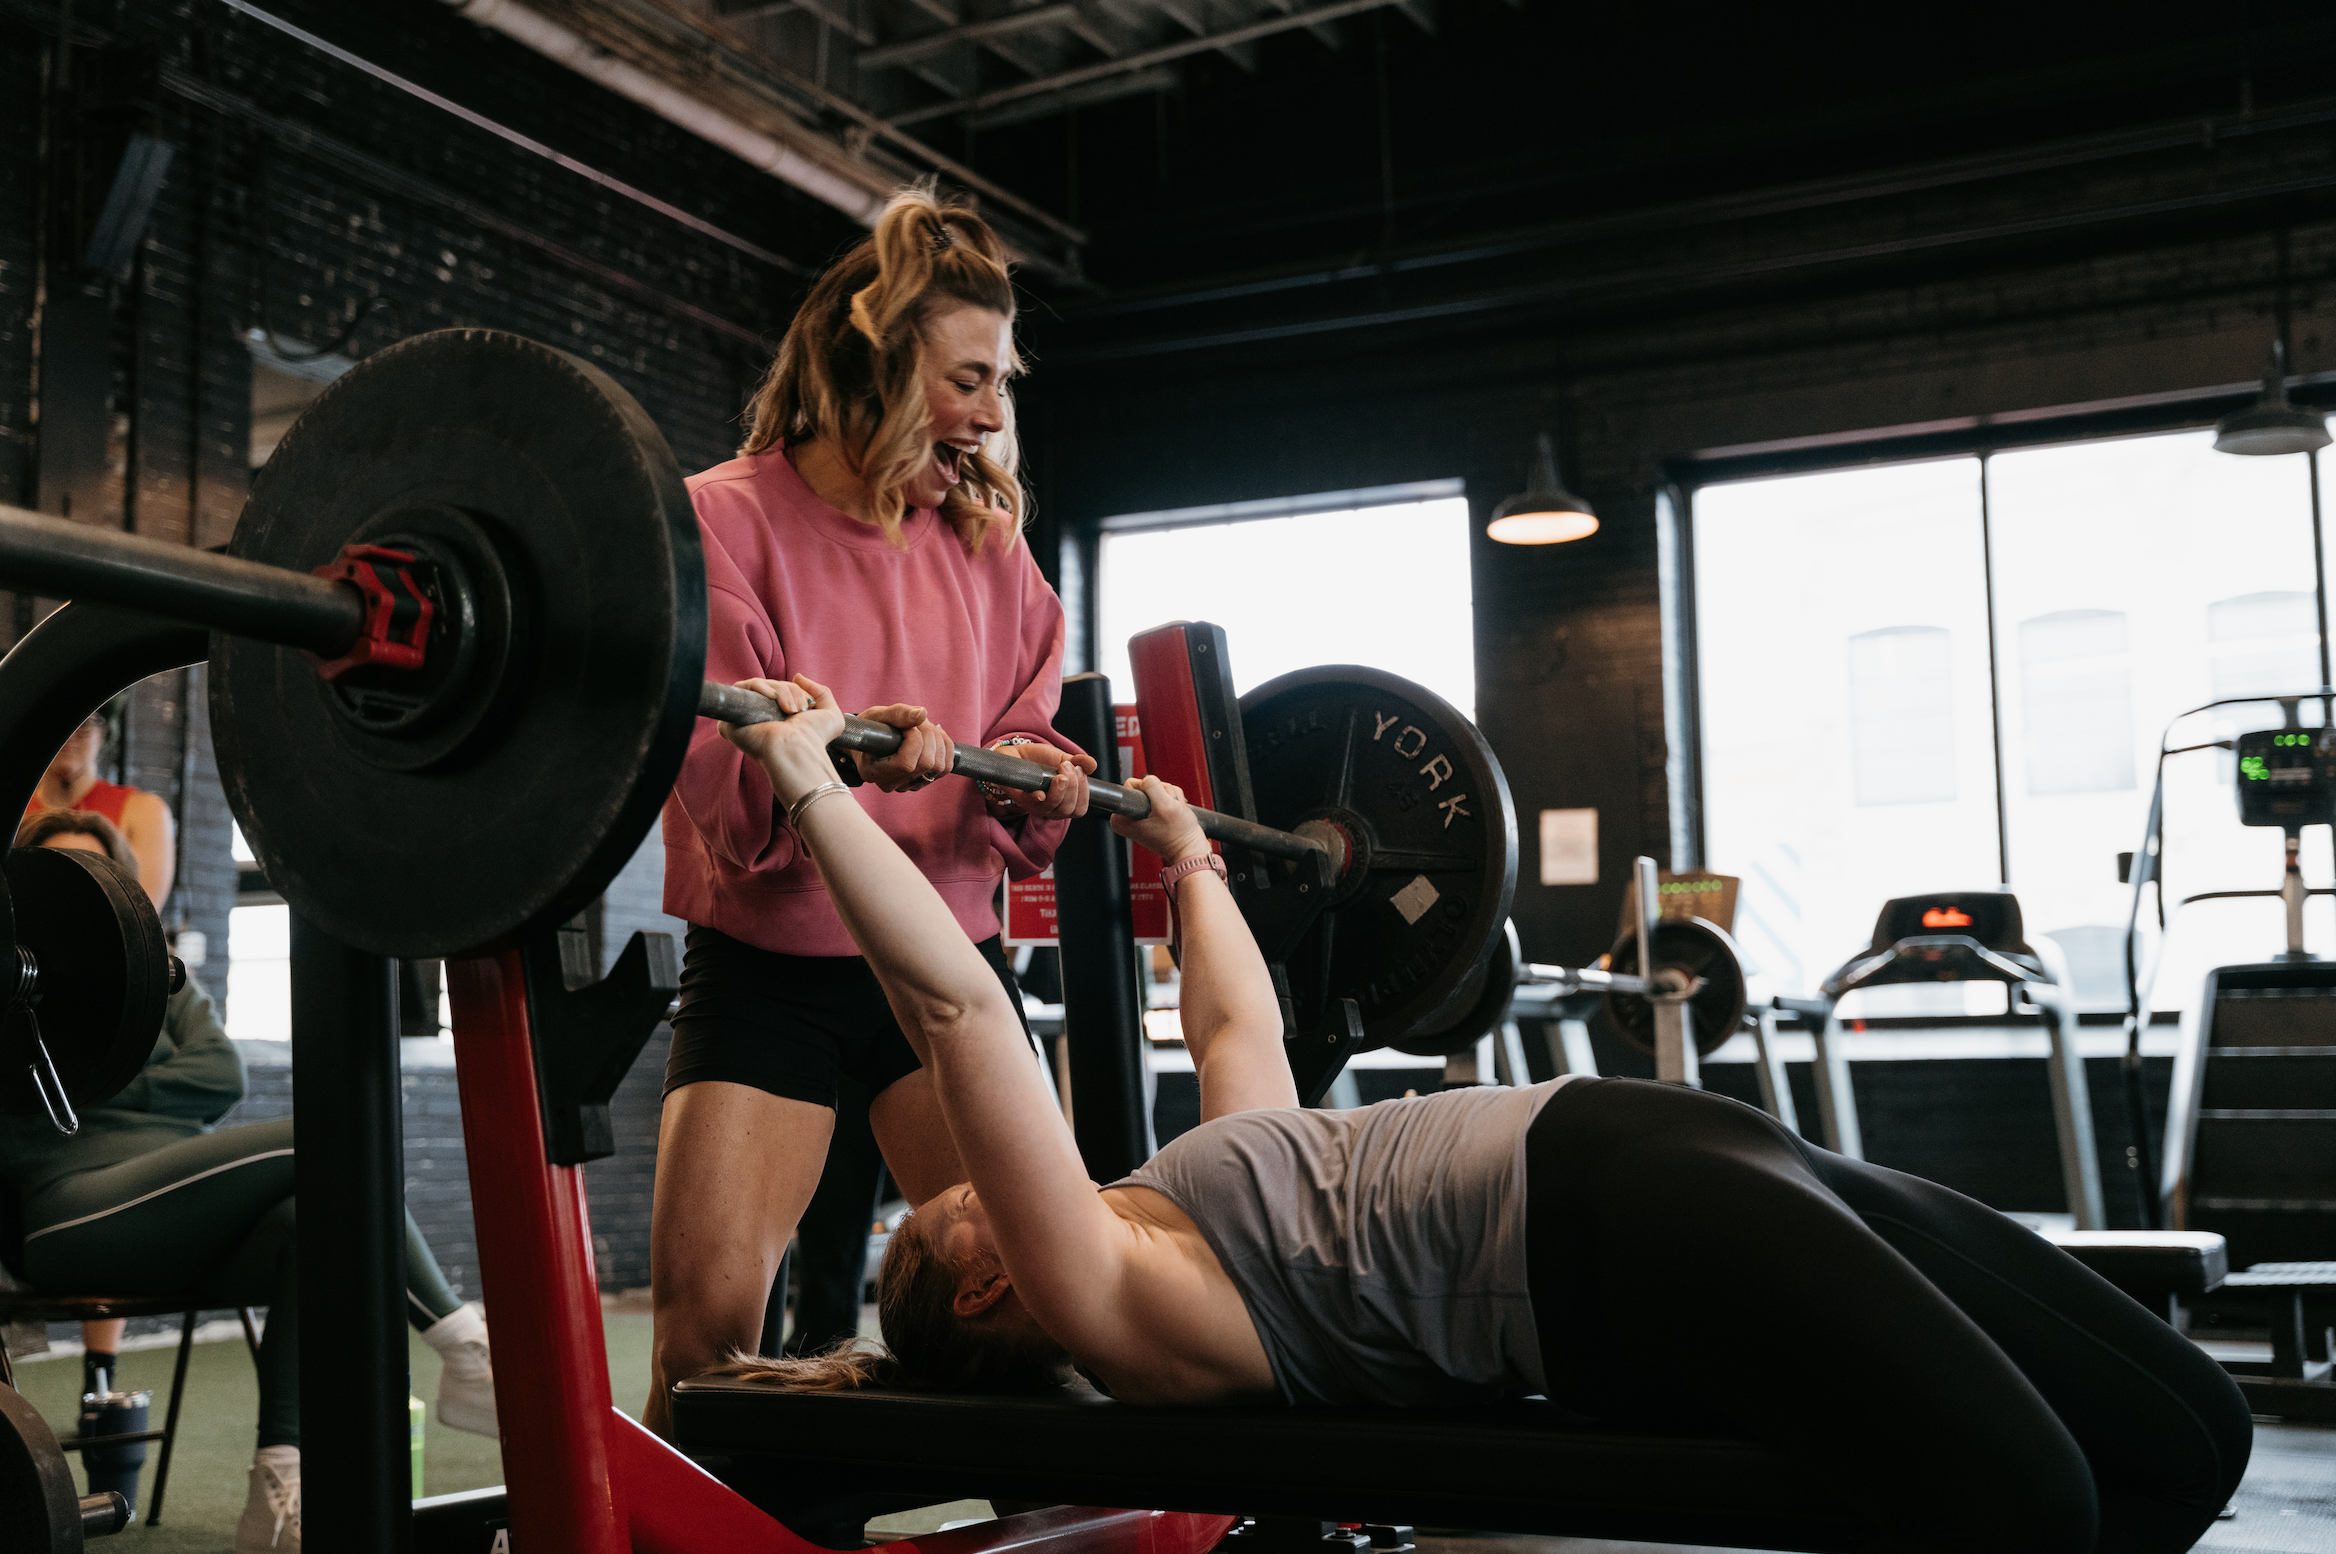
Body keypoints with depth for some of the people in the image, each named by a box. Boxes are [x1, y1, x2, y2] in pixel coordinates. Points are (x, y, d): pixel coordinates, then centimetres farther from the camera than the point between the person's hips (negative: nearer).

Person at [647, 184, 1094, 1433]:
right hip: (771, 968, -3)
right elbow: (715, 764, -13)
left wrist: (1036, 785, -12)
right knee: (709, 1307, -11)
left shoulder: (988, 540, 11)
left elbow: (1021, 729, 13)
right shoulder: (728, 517, -4)